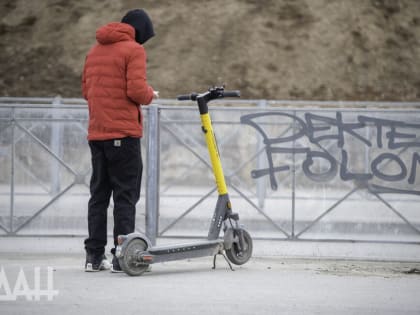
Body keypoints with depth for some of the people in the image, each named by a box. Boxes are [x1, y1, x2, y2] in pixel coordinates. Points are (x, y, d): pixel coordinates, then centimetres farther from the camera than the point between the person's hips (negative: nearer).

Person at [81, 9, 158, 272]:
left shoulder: (95, 51, 15)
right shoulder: (133, 50, -7)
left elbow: (86, 90, 19)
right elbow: (137, 91, -16)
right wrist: (150, 94, 4)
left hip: (96, 134, 7)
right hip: (124, 133, -7)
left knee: (99, 195, 10)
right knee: (125, 196, -4)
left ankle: (94, 255, 10)